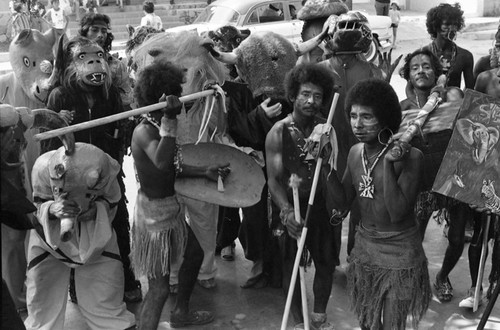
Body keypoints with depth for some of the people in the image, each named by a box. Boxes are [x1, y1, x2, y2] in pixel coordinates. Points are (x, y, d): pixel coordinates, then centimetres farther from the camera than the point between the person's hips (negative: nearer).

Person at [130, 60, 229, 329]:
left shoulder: (159, 127, 4)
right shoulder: (143, 131, -24)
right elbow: (161, 162, -44)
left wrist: (204, 172, 17)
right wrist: (169, 121, -41)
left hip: (171, 208, 10)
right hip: (154, 213, -10)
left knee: (194, 253, 28)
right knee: (159, 288, -6)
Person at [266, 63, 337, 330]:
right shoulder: (278, 133, -14)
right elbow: (273, 179, -19)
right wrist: (286, 211, -32)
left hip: (319, 204, 4)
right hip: (289, 206, -3)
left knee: (327, 262, 12)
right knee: (291, 267, 7)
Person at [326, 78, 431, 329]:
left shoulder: (410, 156, -19)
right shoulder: (356, 152, 0)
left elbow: (397, 213, -25)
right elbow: (342, 203, 1)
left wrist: (388, 162, -28)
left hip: (399, 254, -6)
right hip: (364, 249, 6)